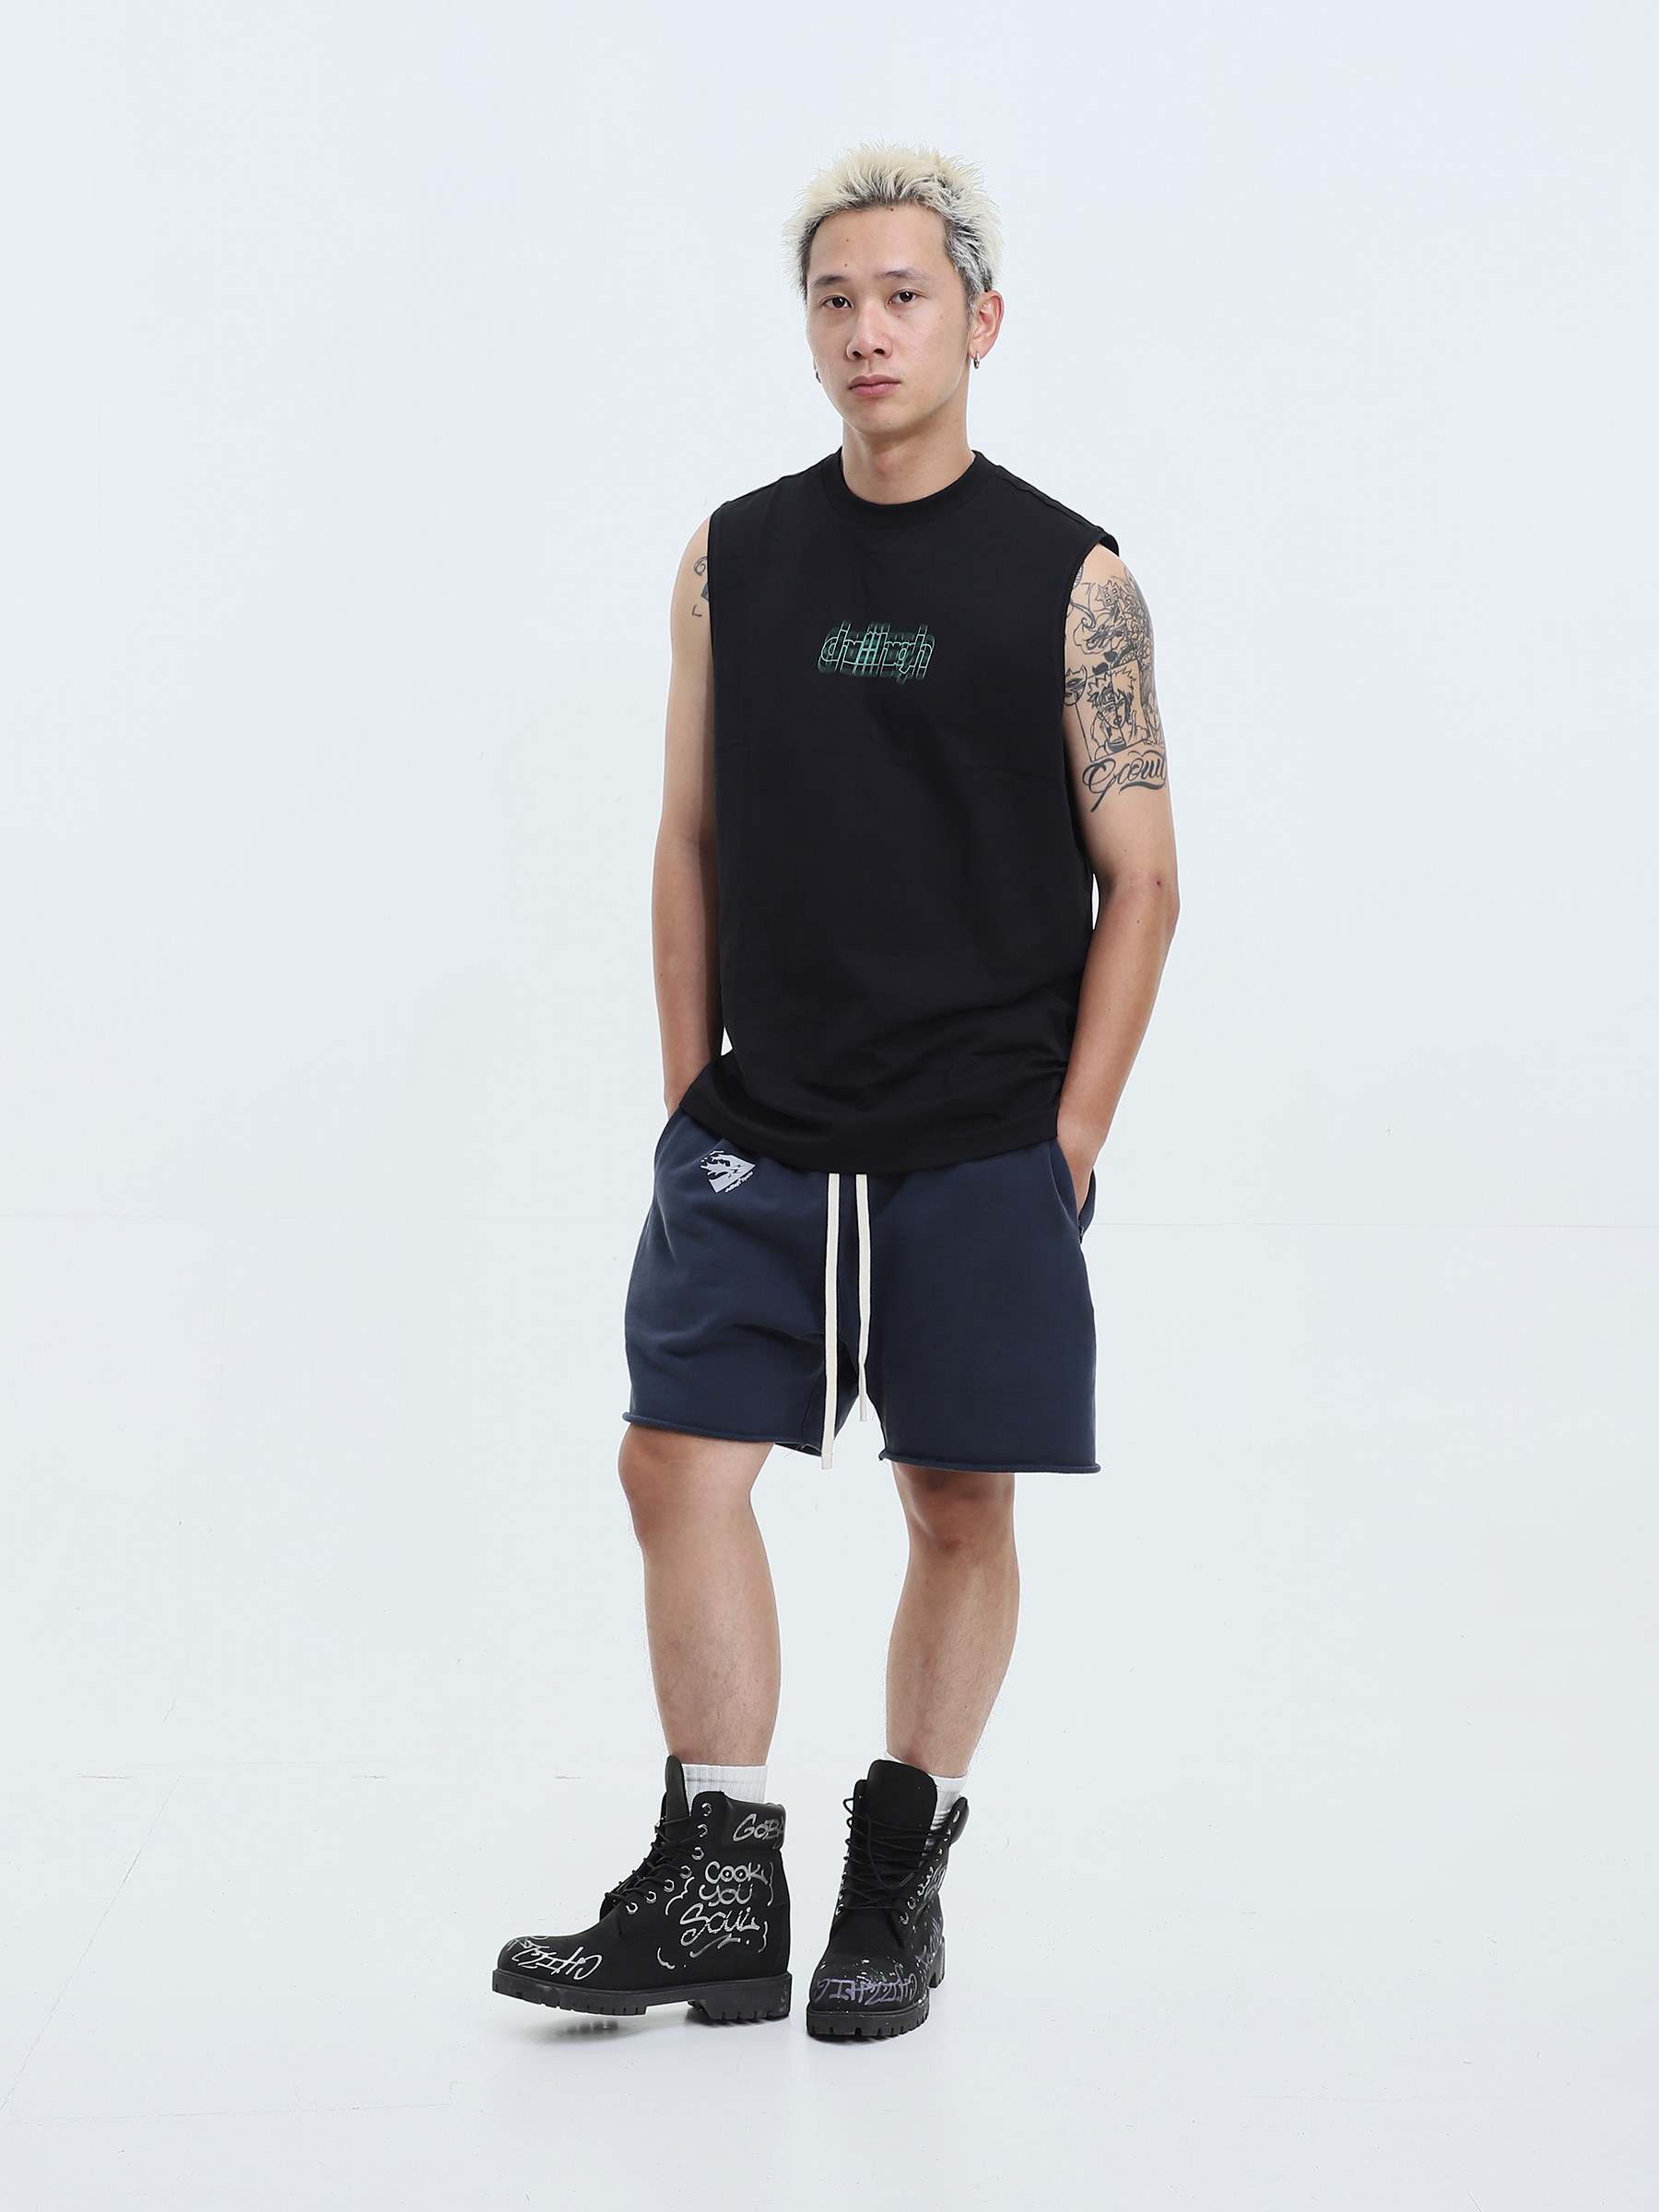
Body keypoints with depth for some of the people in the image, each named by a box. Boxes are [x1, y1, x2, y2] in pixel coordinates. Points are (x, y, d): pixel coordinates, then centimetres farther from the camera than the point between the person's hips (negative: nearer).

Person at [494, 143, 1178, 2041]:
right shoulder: (734, 561, 7)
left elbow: (1138, 883, -2)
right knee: (679, 1461, -3)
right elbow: (692, 843, 11)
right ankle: (718, 1896, 6)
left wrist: (1068, 1142, -7)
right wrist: (691, 1096, 6)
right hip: (757, 1138, 3)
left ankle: (900, 1881, 20)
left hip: (982, 1151, -3)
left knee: (960, 1507, 5)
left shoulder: (1068, 580, -3)